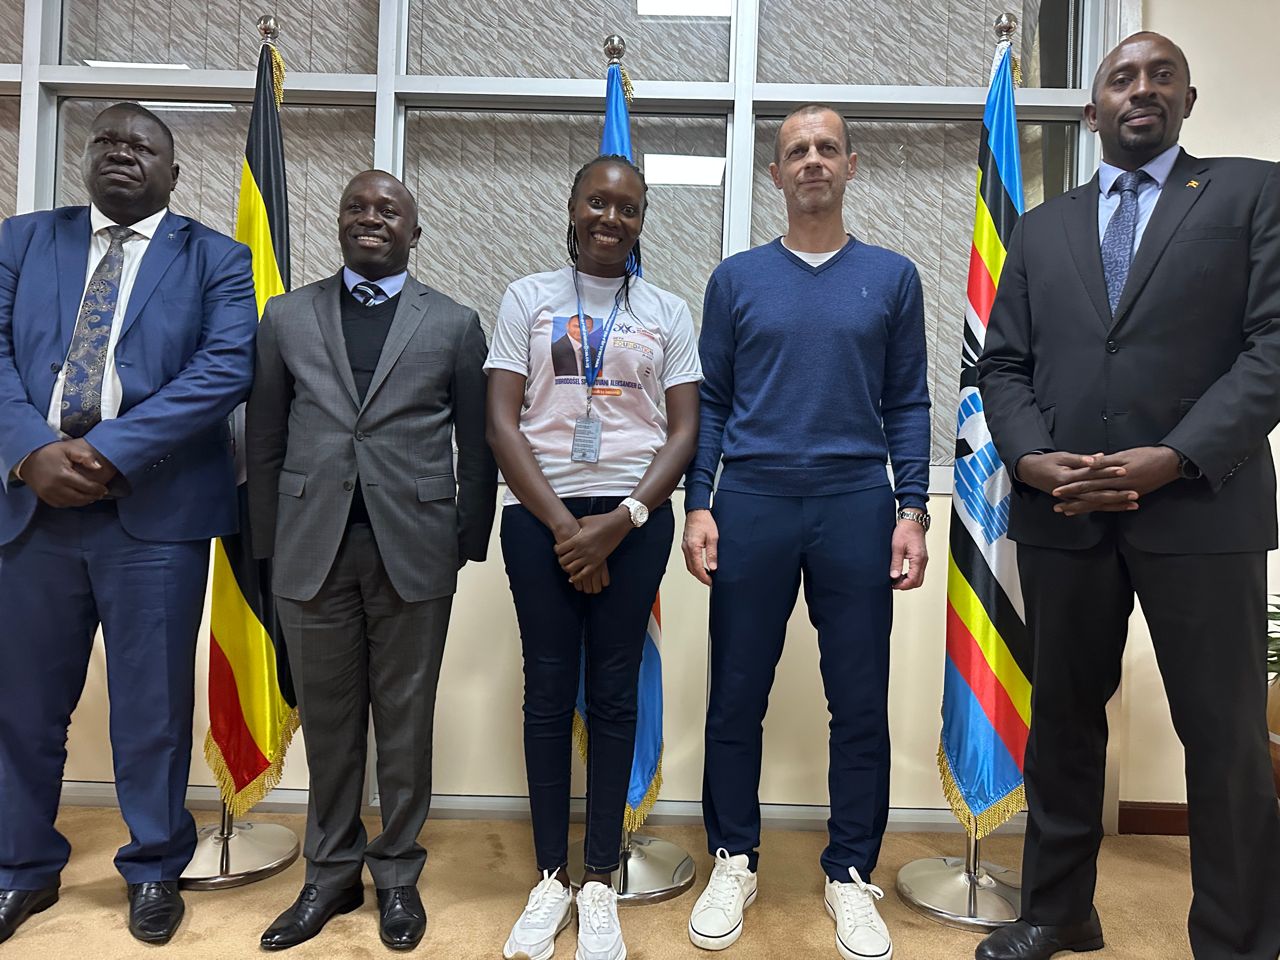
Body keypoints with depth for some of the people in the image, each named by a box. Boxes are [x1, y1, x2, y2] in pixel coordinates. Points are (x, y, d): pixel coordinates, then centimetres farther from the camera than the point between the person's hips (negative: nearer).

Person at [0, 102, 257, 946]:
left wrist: (110, 451, -17)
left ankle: (155, 869, 26)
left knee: (153, 705, 6)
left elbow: (226, 368, -10)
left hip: (155, 509, -3)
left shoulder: (216, 259, 5)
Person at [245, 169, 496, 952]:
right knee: (327, 720, 12)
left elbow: (476, 446, 4)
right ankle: (332, 872, 29)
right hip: (313, 547, 2)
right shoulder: (287, 316, 10)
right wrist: (270, 543, 6)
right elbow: (265, 441, 9)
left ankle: (398, 873, 26)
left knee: (405, 723, 9)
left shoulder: (455, 323, 5)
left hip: (413, 549, -1)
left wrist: (470, 543, 2)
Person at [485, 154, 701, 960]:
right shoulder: (529, 297, 8)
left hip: (632, 518, 0)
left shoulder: (668, 312, 9)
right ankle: (551, 877, 19)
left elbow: (684, 430, 3)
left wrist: (619, 522, -10)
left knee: (614, 691, 4)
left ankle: (600, 883, 17)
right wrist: (562, 524, -9)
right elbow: (502, 421, 0)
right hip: (540, 514, 0)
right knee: (549, 689, 4)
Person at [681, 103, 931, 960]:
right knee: (737, 698, 7)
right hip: (751, 504, 0)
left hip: (857, 505, 0)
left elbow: (909, 405, 7)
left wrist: (913, 511, -2)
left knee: (861, 703, 7)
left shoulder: (892, 277, 9)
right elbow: (710, 403, 7)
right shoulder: (737, 278, 8)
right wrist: (698, 505, -2)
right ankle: (735, 863, 26)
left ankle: (851, 874, 25)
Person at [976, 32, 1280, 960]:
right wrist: (1033, 457, -9)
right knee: (1063, 720, 12)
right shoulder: (1043, 228, 16)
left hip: (1200, 507, -3)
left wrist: (1175, 457, -17)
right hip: (1063, 512, 3)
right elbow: (1003, 366, 9)